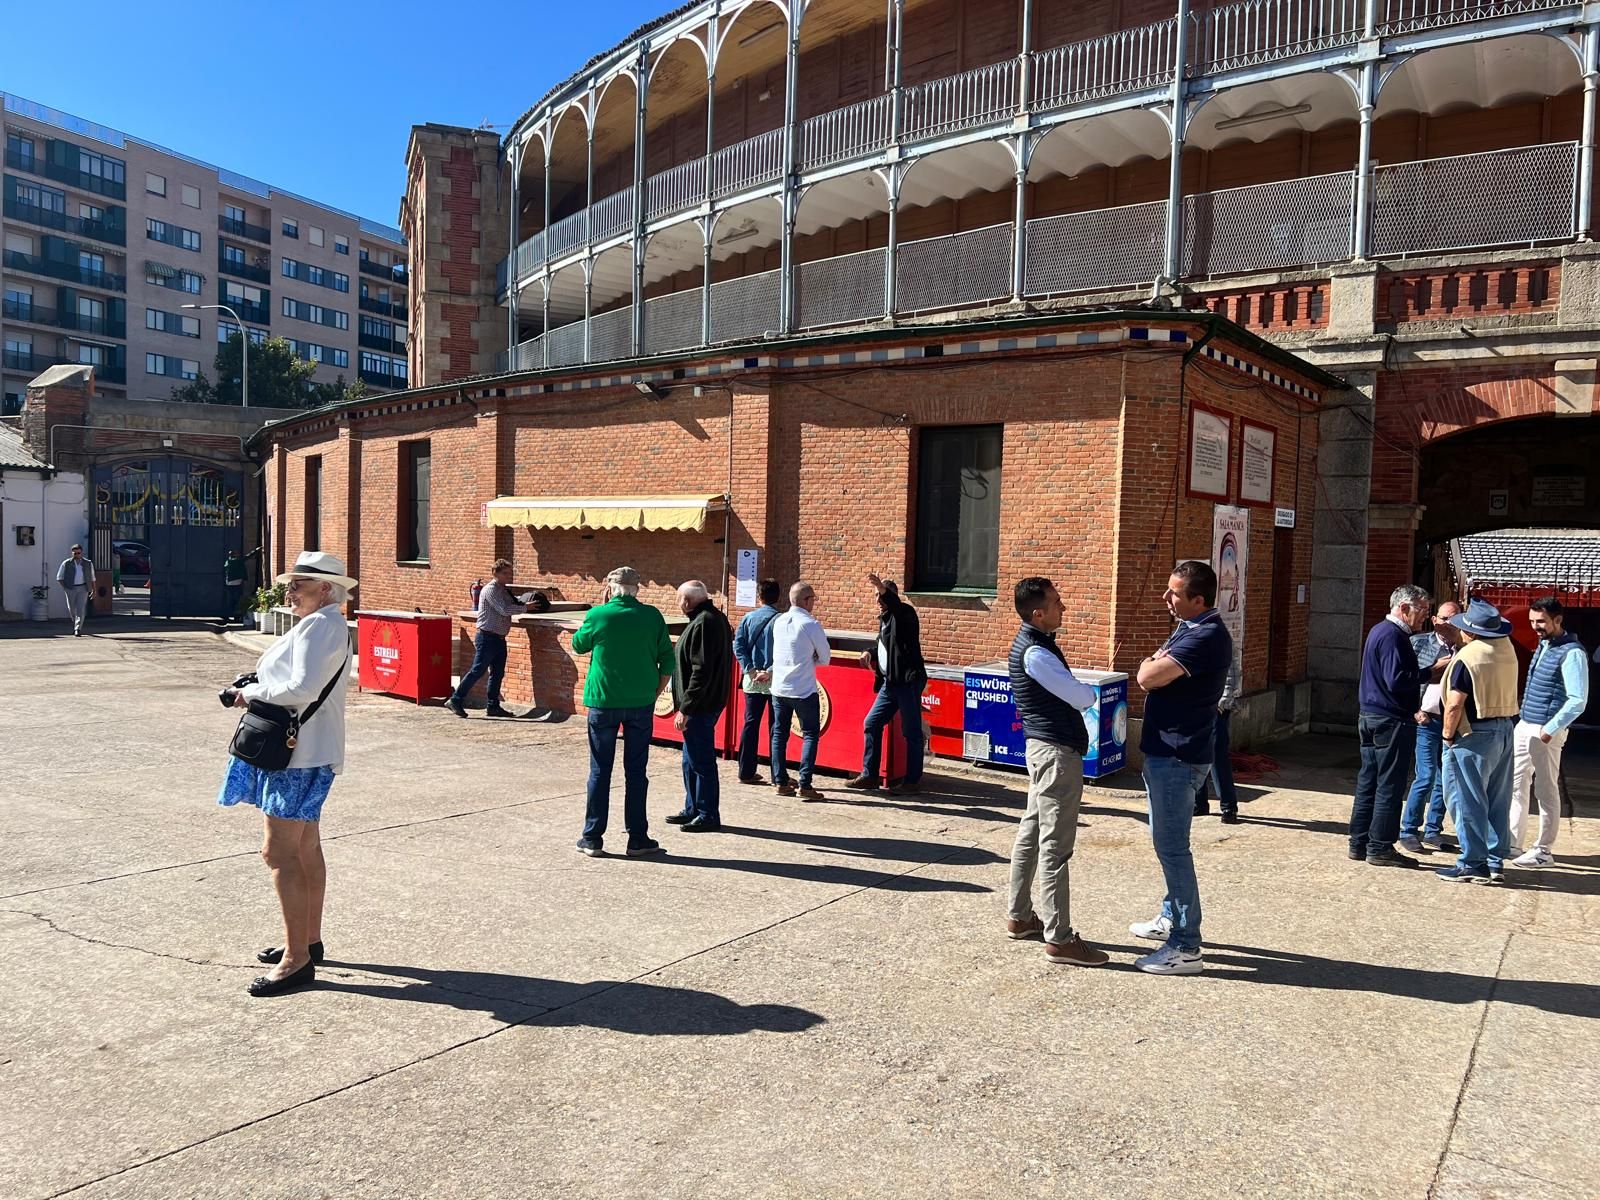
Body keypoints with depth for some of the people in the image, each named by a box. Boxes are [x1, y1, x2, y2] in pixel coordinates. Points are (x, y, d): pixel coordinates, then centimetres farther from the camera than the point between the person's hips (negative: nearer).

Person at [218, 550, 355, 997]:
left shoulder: (319, 625, -16)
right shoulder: (328, 624, 17)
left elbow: (302, 688, -26)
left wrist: (253, 691, -12)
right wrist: (255, 688, 6)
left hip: (300, 754, -11)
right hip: (306, 752, 11)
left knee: (280, 853, -9)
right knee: (305, 849, 17)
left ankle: (297, 960, -5)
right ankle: (308, 940, 29)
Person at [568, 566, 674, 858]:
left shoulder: (598, 615, -7)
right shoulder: (652, 616, -3)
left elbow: (578, 645, 11)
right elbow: (667, 661, -1)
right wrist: (654, 693, 10)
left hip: (604, 702, -1)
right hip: (641, 703, 1)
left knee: (600, 770, 9)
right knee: (636, 772, 8)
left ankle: (592, 838, 13)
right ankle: (637, 839, 12)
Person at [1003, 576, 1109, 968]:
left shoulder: (1034, 642, 12)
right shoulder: (1035, 653, -20)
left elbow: (1067, 693, 18)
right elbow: (1082, 698, -17)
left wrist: (1078, 691, -1)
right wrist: (1091, 691, 4)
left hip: (1046, 748, 11)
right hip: (1057, 753, -11)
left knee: (1031, 833, 16)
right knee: (1055, 846, -6)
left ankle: (1019, 916, 27)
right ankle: (1059, 939, -1)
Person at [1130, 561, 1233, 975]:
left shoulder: (1206, 637, -22)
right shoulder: (1190, 629, 12)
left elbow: (1147, 677, -26)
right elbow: (1153, 672, 15)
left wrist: (1151, 663, -5)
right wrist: (1158, 663, -6)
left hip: (1178, 756, -11)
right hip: (1166, 750, 11)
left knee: (1172, 847, -5)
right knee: (1167, 841, 21)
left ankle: (1185, 947, 2)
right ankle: (1171, 918, 35)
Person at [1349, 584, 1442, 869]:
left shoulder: (1378, 631, 16)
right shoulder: (1393, 636, -16)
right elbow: (1397, 681, -24)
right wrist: (1431, 672, -15)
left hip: (1370, 717, 10)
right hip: (1392, 721, -10)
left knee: (1368, 783, 12)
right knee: (1389, 787, -2)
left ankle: (1359, 843, 17)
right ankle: (1380, 848, 3)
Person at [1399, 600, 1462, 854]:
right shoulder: (1419, 642, -1)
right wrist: (1415, 710, -6)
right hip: (1427, 719, -4)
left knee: (1445, 780, 9)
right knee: (1426, 777, -7)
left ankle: (1433, 831, 21)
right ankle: (1408, 831, 6)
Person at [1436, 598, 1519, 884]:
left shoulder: (1466, 658, -18)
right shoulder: (1507, 649, 5)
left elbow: (1455, 704, -21)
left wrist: (1448, 735, -6)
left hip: (1475, 735, -8)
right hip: (1505, 731, 8)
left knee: (1469, 801, 0)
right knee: (1498, 800, 14)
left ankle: (1473, 864, 4)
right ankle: (1495, 861, 21)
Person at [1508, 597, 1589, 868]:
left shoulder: (1572, 653, -15)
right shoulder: (1543, 646, 12)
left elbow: (1578, 701, -19)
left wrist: (1549, 730, -20)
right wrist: (1522, 721, 16)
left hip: (1545, 732, -8)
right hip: (1523, 726, 8)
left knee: (1546, 791, 2)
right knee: (1515, 785, 12)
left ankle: (1543, 851, 11)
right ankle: (1511, 841, 21)